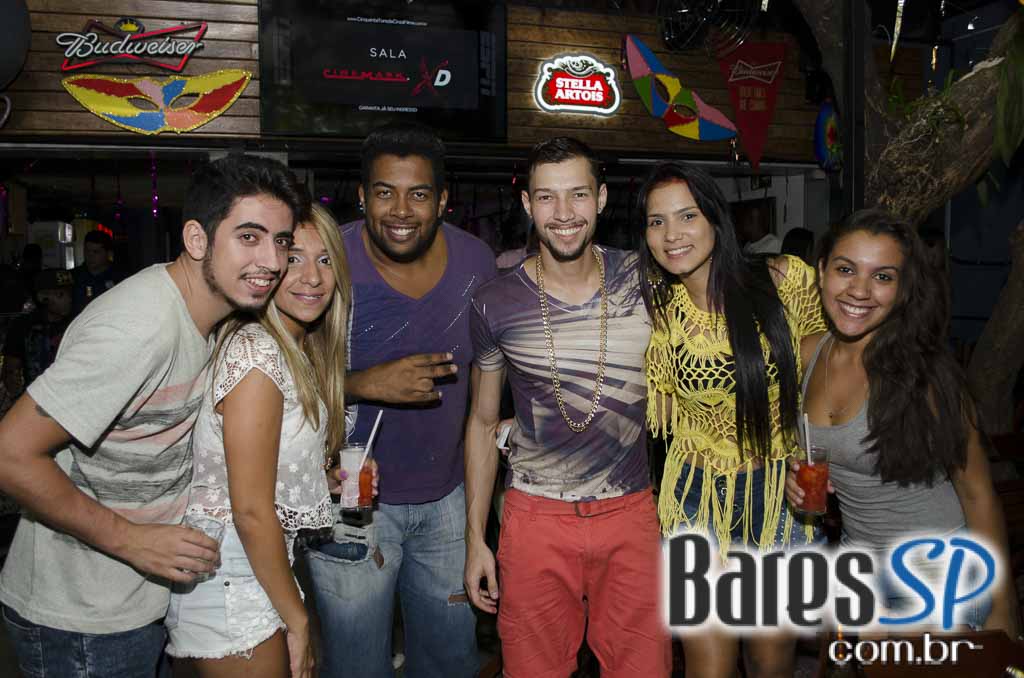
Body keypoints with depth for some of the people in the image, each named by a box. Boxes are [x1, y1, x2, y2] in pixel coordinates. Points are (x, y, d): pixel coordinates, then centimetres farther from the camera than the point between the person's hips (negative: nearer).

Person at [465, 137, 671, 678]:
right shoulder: (495, 304, -5)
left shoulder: (643, 280, -3)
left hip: (630, 511, 1)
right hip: (536, 515, 0)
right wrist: (475, 537, 4)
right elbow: (483, 422, 5)